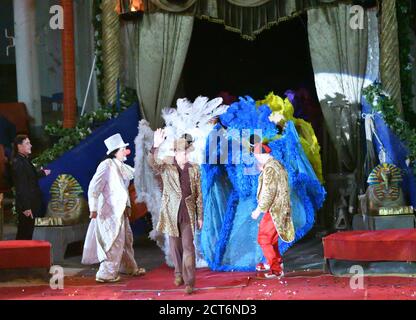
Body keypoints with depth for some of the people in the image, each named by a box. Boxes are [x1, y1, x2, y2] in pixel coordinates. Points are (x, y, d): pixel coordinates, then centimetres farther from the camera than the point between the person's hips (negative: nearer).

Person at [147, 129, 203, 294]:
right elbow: (152, 162, -24)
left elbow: (198, 194, 8)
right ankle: (179, 273, 33)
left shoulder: (194, 169, 4)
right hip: (172, 214, 0)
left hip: (188, 215, 0)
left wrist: (200, 216, 6)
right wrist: (156, 146, -42)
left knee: (188, 247, -8)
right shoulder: (166, 167, -2)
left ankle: (189, 282, -9)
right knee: (175, 246, 11)